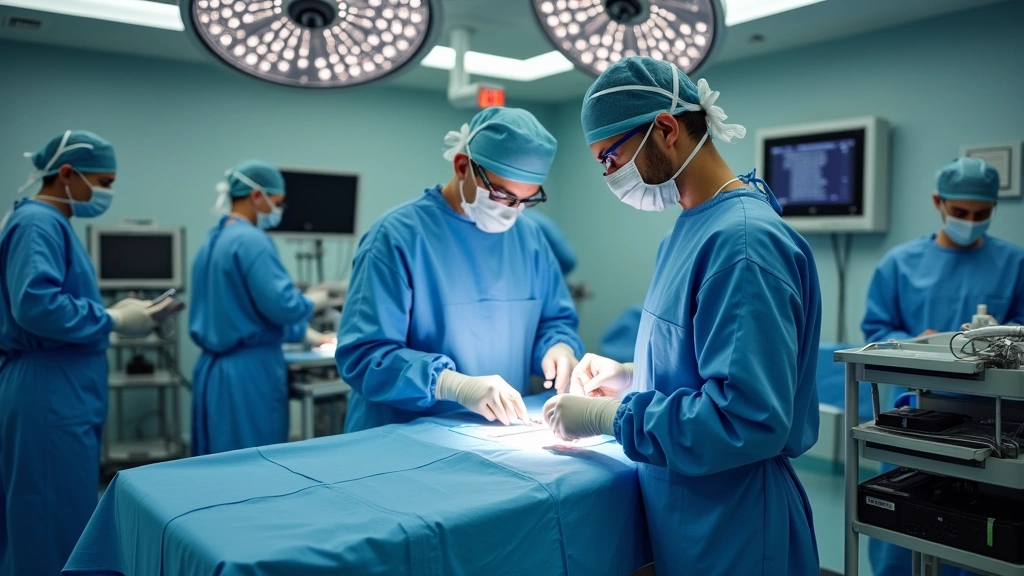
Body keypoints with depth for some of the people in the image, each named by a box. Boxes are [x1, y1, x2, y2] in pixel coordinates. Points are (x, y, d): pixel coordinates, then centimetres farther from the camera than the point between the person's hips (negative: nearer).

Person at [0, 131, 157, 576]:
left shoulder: (52, 223, 17)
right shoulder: (37, 223, -14)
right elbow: (36, 305, -28)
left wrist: (111, 313, 7)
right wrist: (113, 321, -18)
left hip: (63, 388, 10)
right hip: (48, 391, -10)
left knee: (64, 510, 17)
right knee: (57, 516, -2)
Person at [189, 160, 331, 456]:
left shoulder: (213, 239, 14)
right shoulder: (252, 240, -16)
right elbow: (282, 306, -22)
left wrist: (302, 333, 25)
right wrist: (313, 301, 0)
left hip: (214, 366, 9)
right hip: (249, 371, -9)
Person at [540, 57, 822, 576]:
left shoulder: (742, 241, -25)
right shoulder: (693, 225, 6)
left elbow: (749, 420, -29)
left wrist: (606, 417, -21)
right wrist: (632, 378, 3)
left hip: (730, 530, -9)